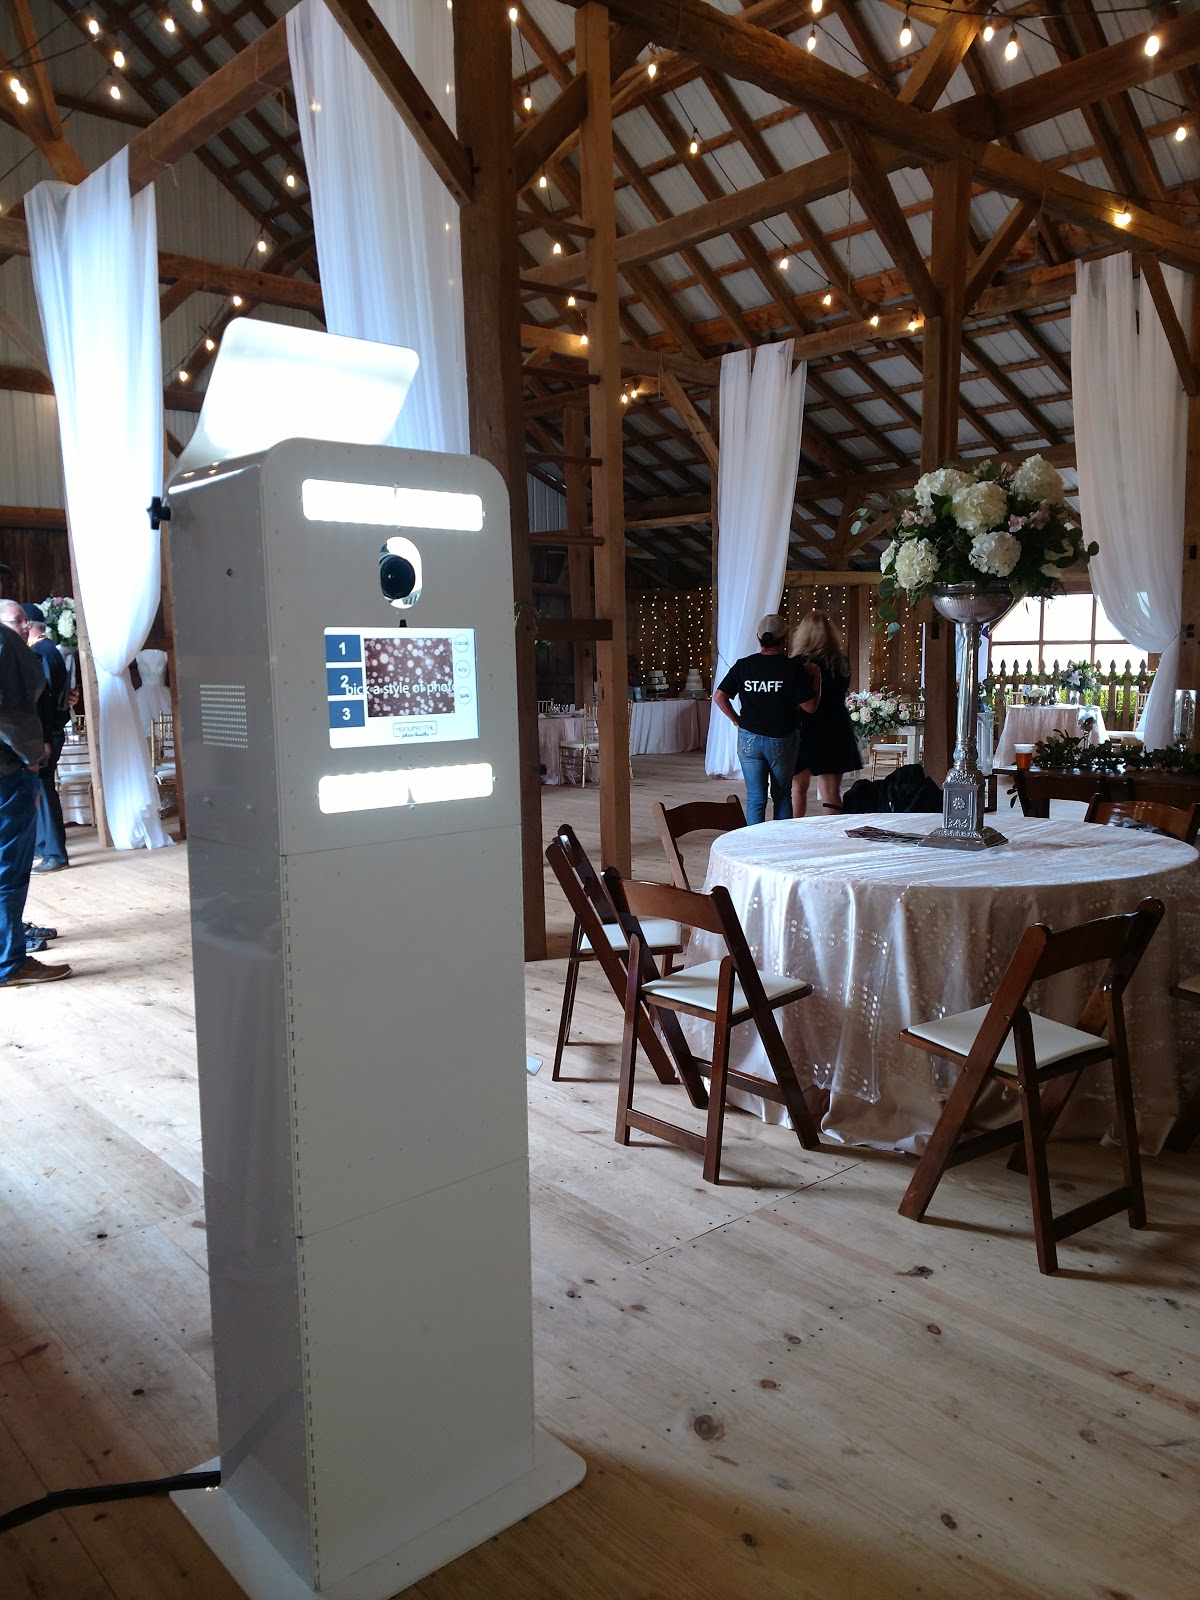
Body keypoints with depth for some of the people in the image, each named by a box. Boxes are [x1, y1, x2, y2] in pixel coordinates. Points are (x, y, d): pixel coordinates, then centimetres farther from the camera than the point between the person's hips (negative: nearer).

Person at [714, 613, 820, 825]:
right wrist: (816, 679, 5)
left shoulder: (743, 666, -1)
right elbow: (810, 706, -8)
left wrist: (736, 720, 7)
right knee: (782, 796, 15)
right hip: (781, 740, -1)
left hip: (749, 739, 1)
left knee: (755, 798, 5)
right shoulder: (793, 669, -9)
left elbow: (719, 697, -3)